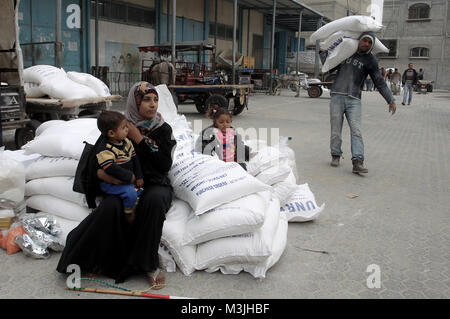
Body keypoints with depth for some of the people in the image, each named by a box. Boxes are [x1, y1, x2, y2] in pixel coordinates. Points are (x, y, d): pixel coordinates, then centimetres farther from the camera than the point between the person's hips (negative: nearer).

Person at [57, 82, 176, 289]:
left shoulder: (163, 129, 1)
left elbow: (165, 165, -8)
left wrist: (140, 140, -13)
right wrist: (100, 173, -22)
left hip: (155, 184, 0)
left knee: (154, 200, -36)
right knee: (111, 206, -34)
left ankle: (149, 265, -23)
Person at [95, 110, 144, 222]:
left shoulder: (126, 142, 2)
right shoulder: (105, 150, -24)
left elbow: (134, 159, 10)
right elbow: (110, 169, -33)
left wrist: (139, 177, 4)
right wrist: (129, 177, -27)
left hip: (128, 179, 8)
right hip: (111, 183, -8)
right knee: (130, 192, -24)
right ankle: (128, 213, -1)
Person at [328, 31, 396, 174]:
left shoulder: (370, 60, 7)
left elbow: (379, 82, 8)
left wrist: (391, 100, 3)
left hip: (354, 100, -1)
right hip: (337, 97, 1)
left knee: (356, 130, -12)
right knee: (336, 129, 2)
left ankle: (357, 162, -17)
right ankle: (336, 155, 17)